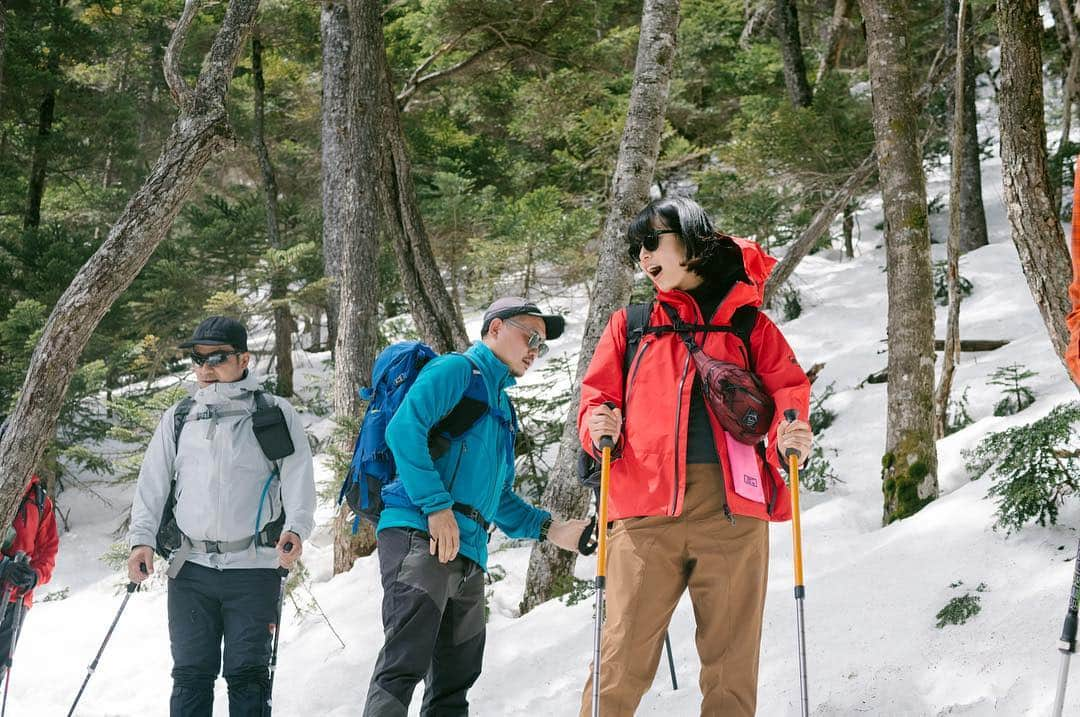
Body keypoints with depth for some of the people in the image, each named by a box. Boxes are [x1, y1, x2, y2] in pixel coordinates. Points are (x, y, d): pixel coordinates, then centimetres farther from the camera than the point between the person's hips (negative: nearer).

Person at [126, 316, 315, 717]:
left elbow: (298, 476, -3)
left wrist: (296, 528, -20)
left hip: (253, 567, -3)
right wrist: (142, 538, -2)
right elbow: (152, 483, 12)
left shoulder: (275, 415, 6)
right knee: (191, 673, 2)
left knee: (247, 675, -2)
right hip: (191, 567, 3)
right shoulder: (178, 419, 15)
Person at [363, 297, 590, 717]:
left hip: (469, 554, 9)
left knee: (455, 680, 8)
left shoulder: (503, 410, 29)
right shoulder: (456, 370, 2)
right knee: (406, 663, -19)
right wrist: (437, 506, -20)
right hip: (421, 536, -9)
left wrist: (549, 529, 18)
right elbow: (404, 429, -15)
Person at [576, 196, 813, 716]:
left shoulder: (749, 325, 15)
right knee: (622, 660, -7)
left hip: (734, 510, 0)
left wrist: (787, 438, -12)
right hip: (647, 508, 0)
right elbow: (597, 395, 16)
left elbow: (787, 391, 9)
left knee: (732, 664, 2)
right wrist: (598, 426, -7)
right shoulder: (630, 325, 18)